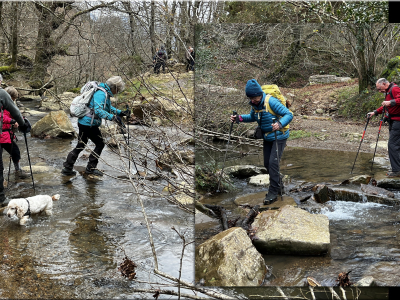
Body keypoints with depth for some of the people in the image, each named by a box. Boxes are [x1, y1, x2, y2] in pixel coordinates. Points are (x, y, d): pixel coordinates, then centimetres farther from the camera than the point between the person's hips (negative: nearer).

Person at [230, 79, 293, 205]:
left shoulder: (271, 101, -25)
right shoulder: (255, 104, -2)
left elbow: (289, 115, -27)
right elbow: (252, 117, 19)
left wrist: (280, 124, -46)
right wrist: (239, 118, 2)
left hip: (279, 136, -8)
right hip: (267, 137, 8)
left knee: (273, 162, -16)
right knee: (267, 164, 10)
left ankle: (273, 193, -9)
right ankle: (278, 186, 30)